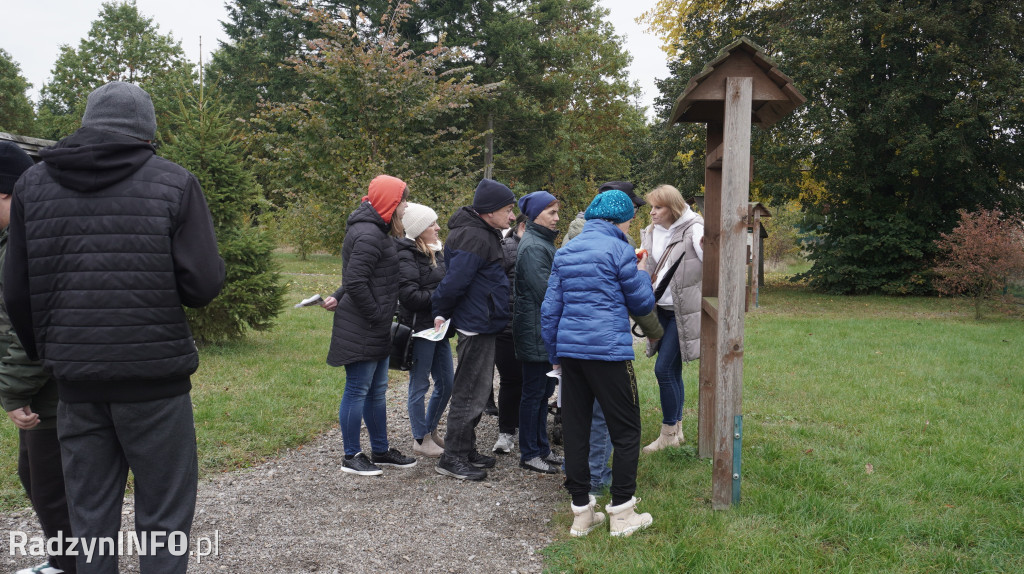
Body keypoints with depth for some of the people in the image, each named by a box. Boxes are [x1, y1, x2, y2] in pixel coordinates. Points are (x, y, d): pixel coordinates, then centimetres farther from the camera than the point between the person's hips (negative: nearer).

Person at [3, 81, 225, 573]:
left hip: (75, 381, 4)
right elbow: (203, 283, -11)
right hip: (154, 377, -3)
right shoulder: (174, 183, -5)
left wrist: (43, 354, 20)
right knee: (163, 515, 7)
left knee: (90, 517, 16)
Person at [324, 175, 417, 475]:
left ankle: (380, 450, 29)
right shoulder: (369, 235, -19)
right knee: (357, 390, 0)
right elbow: (356, 281, -24)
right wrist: (377, 315, -17)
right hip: (361, 330, -10)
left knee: (376, 391, 17)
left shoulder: (376, 231, 15)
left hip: (375, 329, 10)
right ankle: (351, 457, 12)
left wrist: (340, 297, 10)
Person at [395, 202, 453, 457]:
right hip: (420, 328, -9)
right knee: (420, 385, 3)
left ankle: (431, 430, 31)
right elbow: (409, 296, -22)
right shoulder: (407, 256, -15)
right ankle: (421, 440, 15)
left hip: (439, 326, 9)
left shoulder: (435, 252, 12)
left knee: (446, 383, 14)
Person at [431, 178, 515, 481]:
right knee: (470, 393, -4)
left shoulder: (484, 234, 15)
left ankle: (466, 450, 28)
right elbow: (454, 281, -23)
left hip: (483, 324, 11)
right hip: (476, 325, -11)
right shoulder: (474, 238, -20)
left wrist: (443, 312, 16)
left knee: (479, 390, 17)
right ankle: (452, 458, 4)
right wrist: (441, 313, -11)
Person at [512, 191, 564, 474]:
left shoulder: (544, 243, 16)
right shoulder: (533, 247, -16)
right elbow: (545, 291, -21)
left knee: (544, 390, 15)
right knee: (534, 392, -1)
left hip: (546, 332, 10)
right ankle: (529, 453, 9)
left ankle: (541, 447, 25)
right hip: (536, 331, -10)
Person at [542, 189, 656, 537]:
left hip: (570, 350, 6)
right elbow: (642, 305, 1)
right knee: (626, 431, 6)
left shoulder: (565, 251, 13)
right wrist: (642, 273, 19)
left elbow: (550, 309, 12)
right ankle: (622, 513, 9)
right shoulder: (619, 250, -5)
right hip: (608, 352, -6)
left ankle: (581, 512, 17)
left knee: (575, 430, 10)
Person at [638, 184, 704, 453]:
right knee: (672, 370, 14)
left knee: (664, 369, -9)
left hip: (683, 312, -7)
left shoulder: (694, 230, -12)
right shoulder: (651, 233, 10)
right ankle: (677, 430, 26)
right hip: (661, 310, 7)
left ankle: (668, 433, 6)